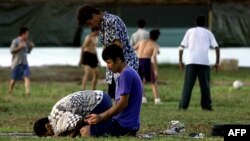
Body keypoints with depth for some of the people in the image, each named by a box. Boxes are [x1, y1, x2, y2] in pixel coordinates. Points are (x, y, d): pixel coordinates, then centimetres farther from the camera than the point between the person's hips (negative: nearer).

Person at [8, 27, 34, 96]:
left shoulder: (26, 42, 10)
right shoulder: (15, 41, -10)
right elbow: (12, 51, -16)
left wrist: (31, 47, 3)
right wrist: (20, 47, -24)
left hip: (24, 63, 5)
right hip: (16, 63, -5)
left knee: (27, 77, -13)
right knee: (14, 79, 5)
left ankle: (27, 91, -22)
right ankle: (10, 91, 26)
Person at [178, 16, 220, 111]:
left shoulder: (190, 31, 14)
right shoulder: (208, 33, 14)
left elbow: (182, 47, 7)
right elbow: (216, 47, 5)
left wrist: (180, 61, 12)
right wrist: (217, 62, 8)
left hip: (191, 61, 0)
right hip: (204, 62, 0)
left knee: (188, 85, 1)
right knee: (205, 85, 6)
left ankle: (183, 105, -5)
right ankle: (207, 105, 2)